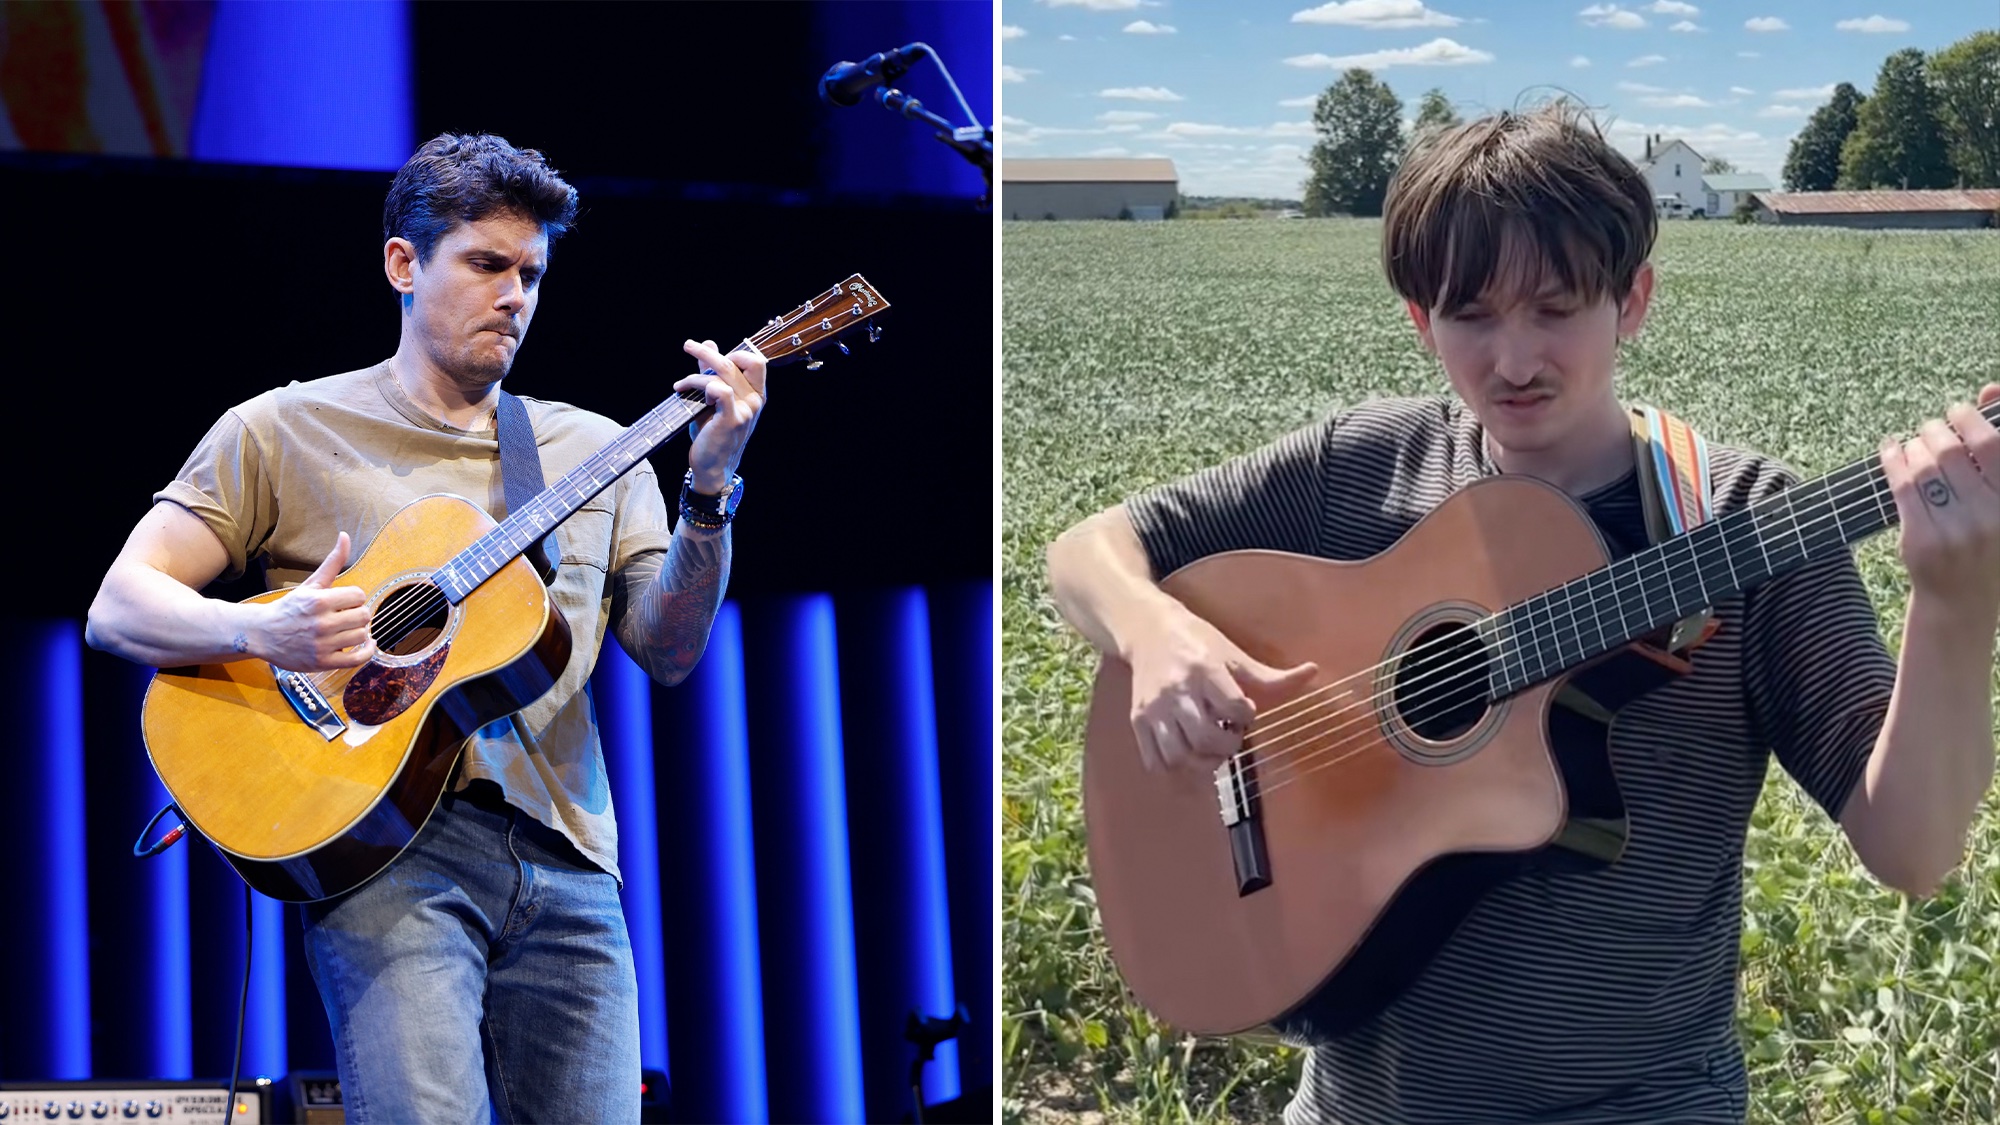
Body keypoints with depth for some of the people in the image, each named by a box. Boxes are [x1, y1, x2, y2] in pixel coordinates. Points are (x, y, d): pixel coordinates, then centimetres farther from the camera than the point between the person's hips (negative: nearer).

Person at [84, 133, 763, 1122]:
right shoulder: (284, 430, 9)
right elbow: (118, 608, 3)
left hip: (565, 861, 4)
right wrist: (261, 632, -17)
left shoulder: (593, 449, 18)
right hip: (384, 839, -4)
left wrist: (709, 491, -7)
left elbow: (667, 653, 8)